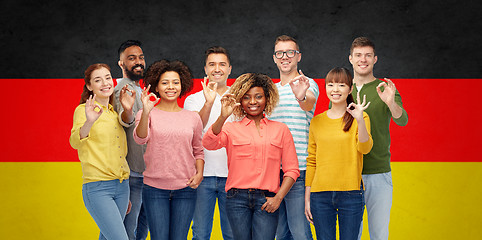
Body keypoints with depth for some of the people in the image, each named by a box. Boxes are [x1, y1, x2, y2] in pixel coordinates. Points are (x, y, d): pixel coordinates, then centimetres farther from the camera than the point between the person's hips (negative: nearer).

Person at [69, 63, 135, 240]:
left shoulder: (114, 113, 14)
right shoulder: (84, 110, -6)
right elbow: (75, 142, -21)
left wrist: (128, 109, 12)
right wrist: (89, 122, -41)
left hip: (122, 186, 7)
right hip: (97, 187, -7)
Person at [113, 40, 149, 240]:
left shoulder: (138, 89, 17)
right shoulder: (124, 89, -15)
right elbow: (126, 120, -37)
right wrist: (127, 111, -58)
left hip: (143, 172, 10)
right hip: (132, 173, -10)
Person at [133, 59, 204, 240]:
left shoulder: (193, 118, 8)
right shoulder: (148, 115, 0)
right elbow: (140, 139, -18)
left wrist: (199, 173, -1)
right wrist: (146, 112, -34)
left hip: (185, 189, 2)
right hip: (155, 188, -2)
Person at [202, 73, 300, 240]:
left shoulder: (280, 129, 13)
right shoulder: (231, 128, 10)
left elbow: (292, 169, 11)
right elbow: (209, 144, -11)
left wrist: (278, 198, -2)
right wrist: (222, 117, -25)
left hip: (266, 200, 0)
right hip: (238, 198, 0)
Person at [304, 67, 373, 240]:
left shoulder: (360, 118, 3)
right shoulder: (317, 122, 10)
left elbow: (365, 148, -12)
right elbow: (311, 161, 11)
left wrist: (360, 120, -27)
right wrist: (307, 198, 8)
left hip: (350, 193, -2)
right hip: (320, 194, 2)